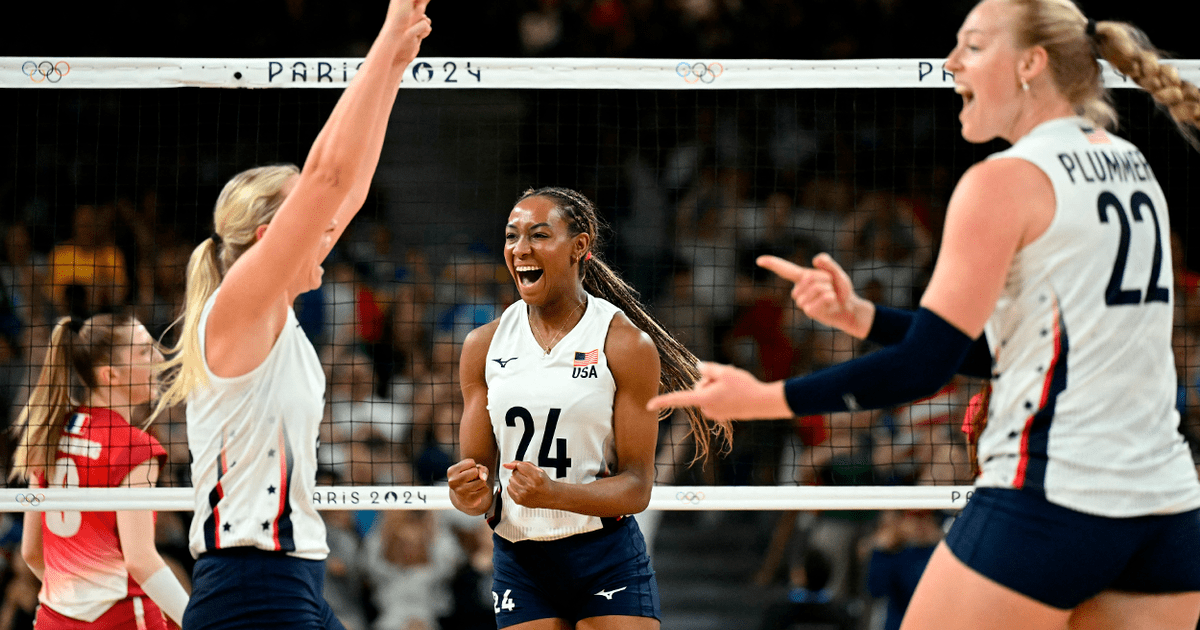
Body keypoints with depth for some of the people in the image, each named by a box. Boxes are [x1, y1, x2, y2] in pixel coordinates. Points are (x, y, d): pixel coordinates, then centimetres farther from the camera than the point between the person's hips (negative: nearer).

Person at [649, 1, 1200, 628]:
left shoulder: (1005, 181, -9)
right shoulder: (1133, 169, 15)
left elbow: (923, 365, -12)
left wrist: (762, 399, -7)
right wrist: (859, 316, 11)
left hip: (1049, 499, -8)